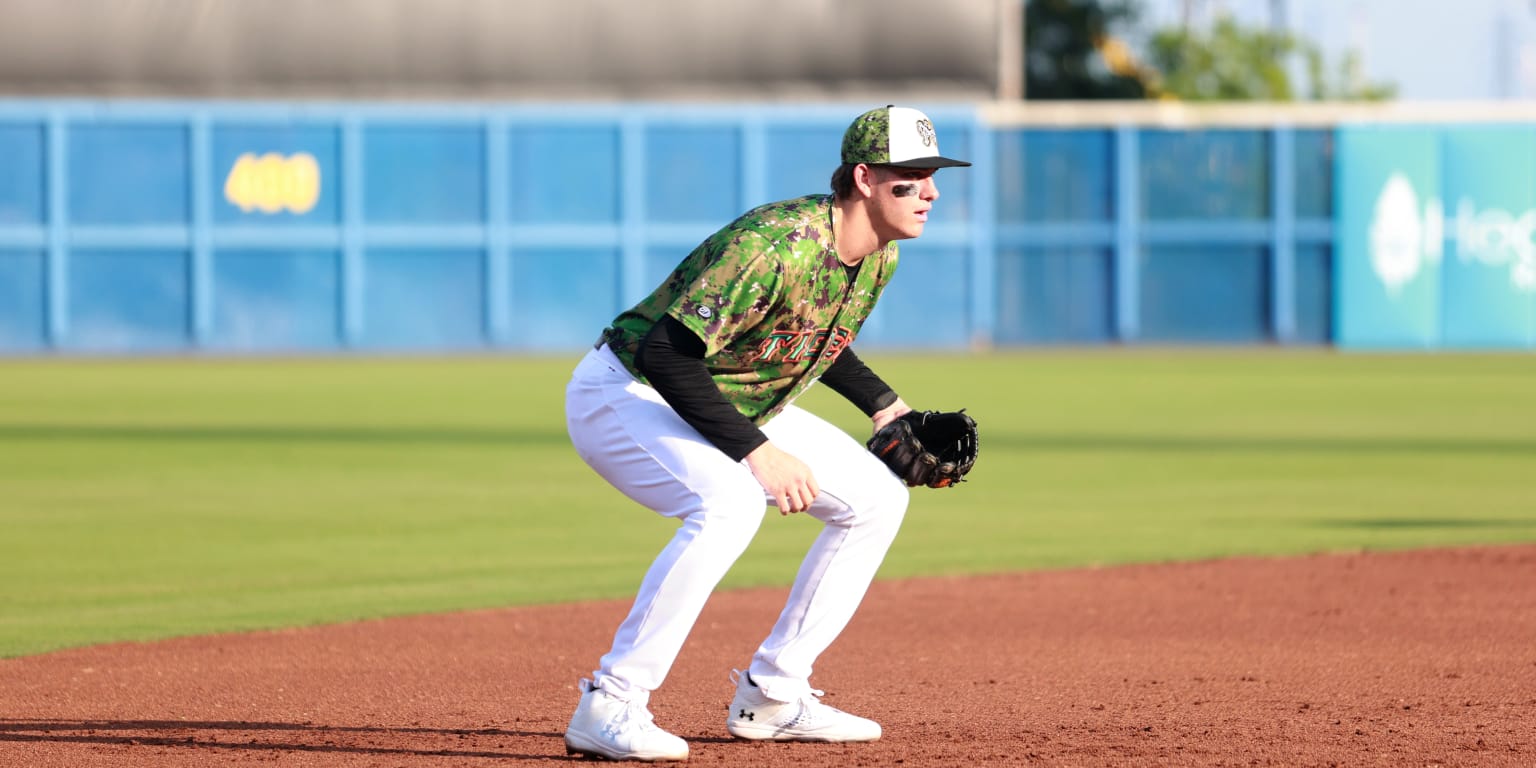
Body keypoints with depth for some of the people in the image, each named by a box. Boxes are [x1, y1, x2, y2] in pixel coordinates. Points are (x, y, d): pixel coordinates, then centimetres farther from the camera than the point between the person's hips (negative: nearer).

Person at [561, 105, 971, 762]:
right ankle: (608, 708, -30)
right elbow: (667, 352, -35)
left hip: (733, 407, 10)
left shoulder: (879, 254, -3)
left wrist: (886, 408, 6)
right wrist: (757, 452, -35)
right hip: (622, 394, -10)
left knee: (876, 498, 6)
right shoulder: (776, 246, -32)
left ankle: (770, 695, 11)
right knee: (731, 501, -36)